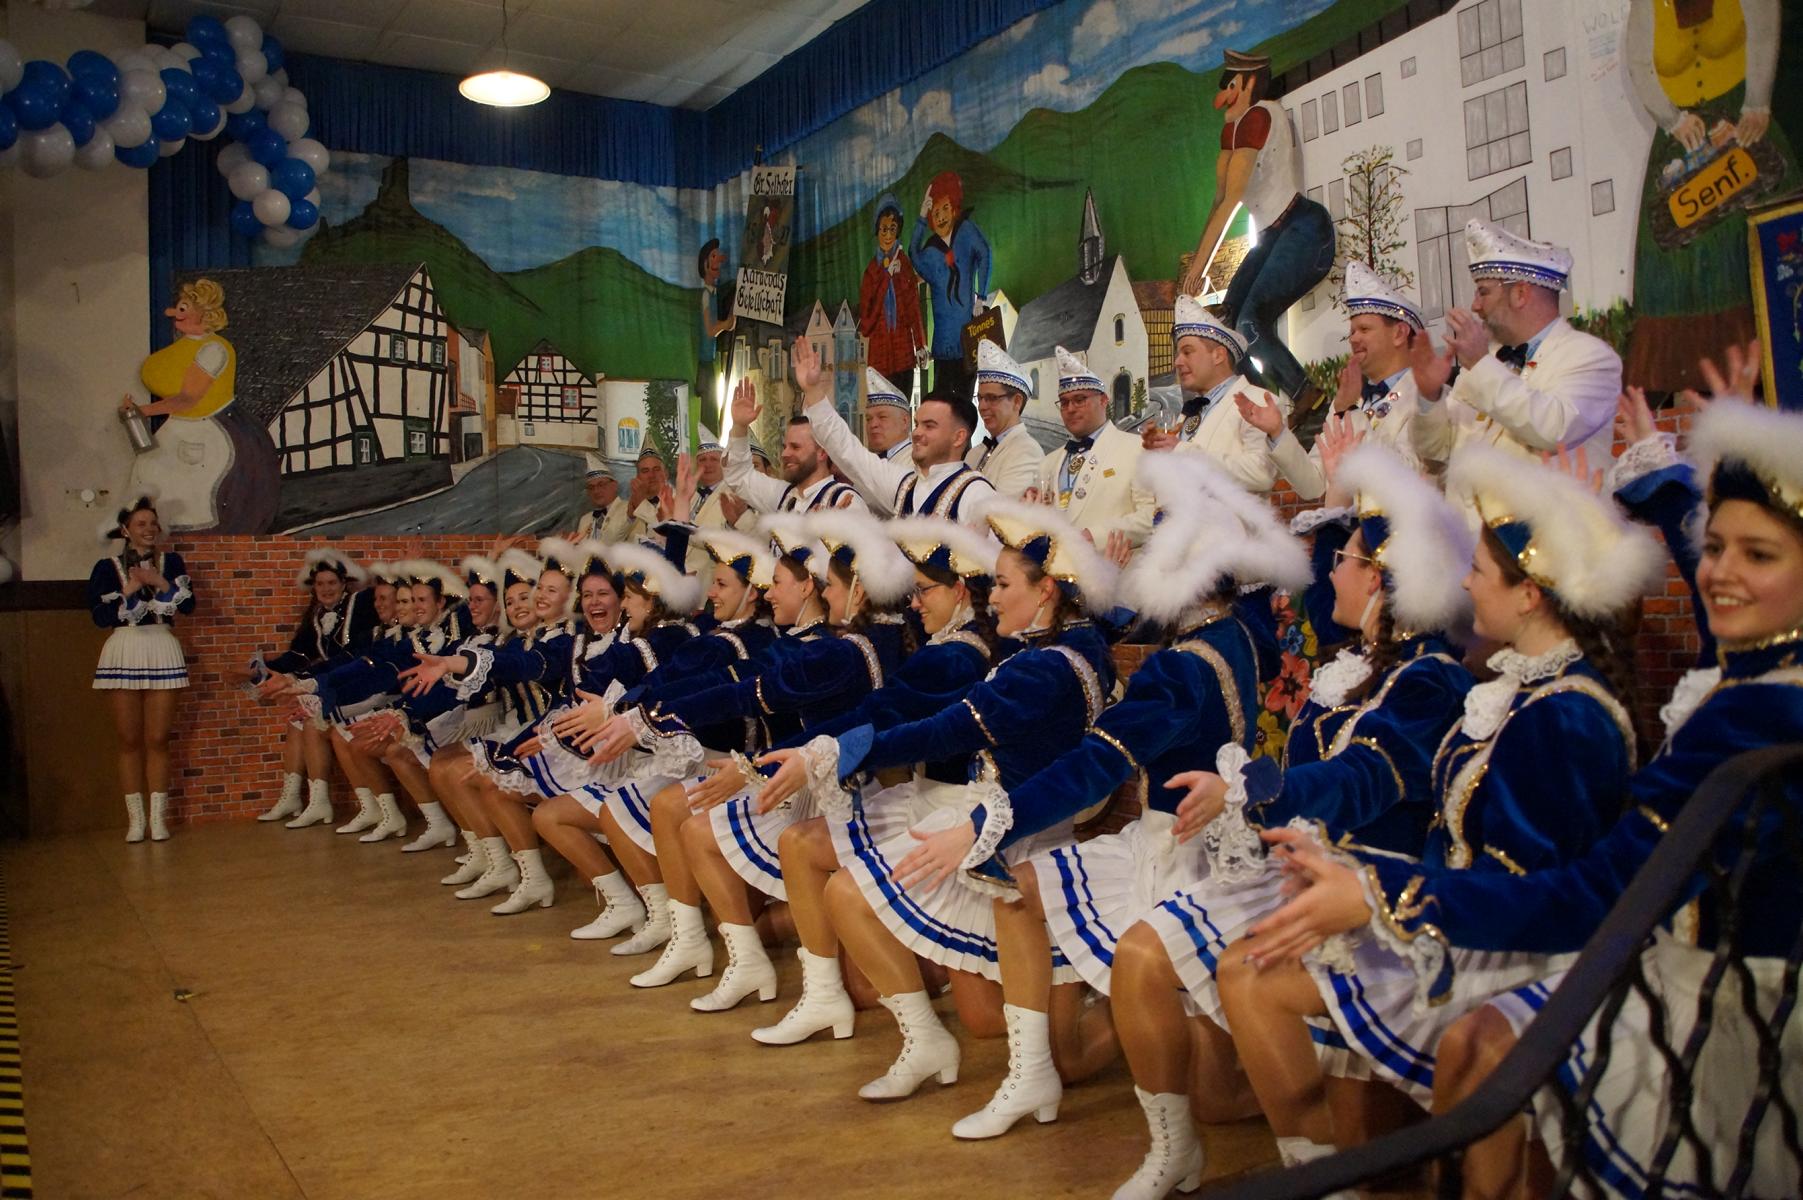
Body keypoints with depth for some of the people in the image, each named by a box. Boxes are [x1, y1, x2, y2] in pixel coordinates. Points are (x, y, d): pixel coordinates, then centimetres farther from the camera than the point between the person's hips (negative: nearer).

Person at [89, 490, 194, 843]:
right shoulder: (107, 567, 7)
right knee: (130, 741, 1)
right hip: (123, 652, 0)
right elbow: (100, 616, -4)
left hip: (162, 651, 1)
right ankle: (135, 818, 5)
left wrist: (160, 581, -13)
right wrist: (128, 590, -12)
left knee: (158, 740, -1)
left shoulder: (170, 562, 11)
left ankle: (158, 817, 2)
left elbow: (188, 604, -2)